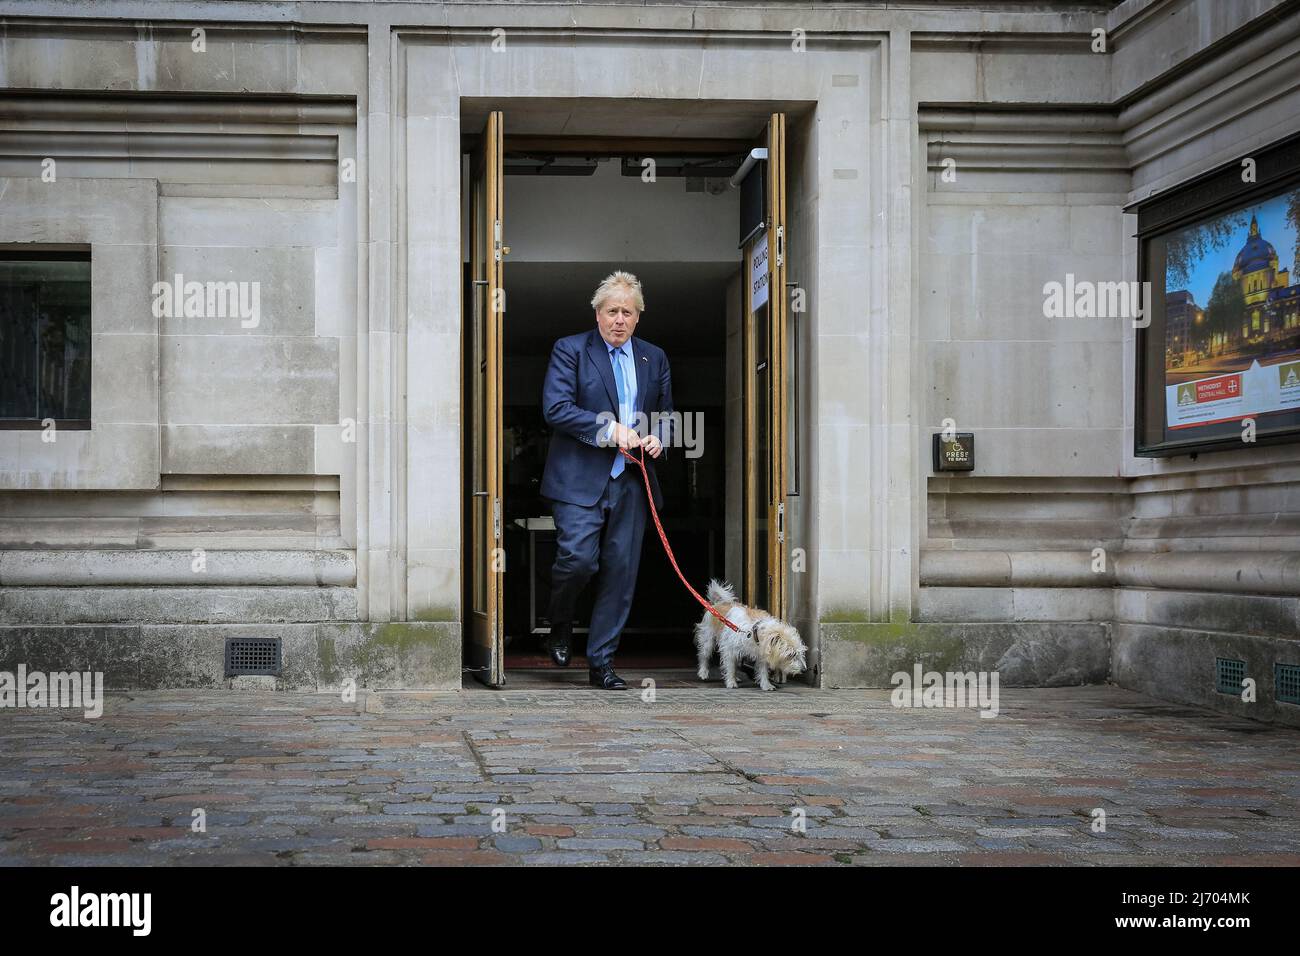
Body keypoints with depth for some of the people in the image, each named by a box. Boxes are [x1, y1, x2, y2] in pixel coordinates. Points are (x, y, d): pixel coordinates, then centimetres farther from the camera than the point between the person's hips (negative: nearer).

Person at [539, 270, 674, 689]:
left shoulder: (654, 358, 15)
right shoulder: (569, 350, 1)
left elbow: (665, 415, 23)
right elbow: (555, 408, -11)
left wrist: (657, 438, 0)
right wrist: (609, 429, -19)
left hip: (630, 482, 4)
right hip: (580, 479, -4)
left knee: (620, 572, 2)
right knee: (578, 558, -15)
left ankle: (601, 662, 11)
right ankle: (560, 626, 16)